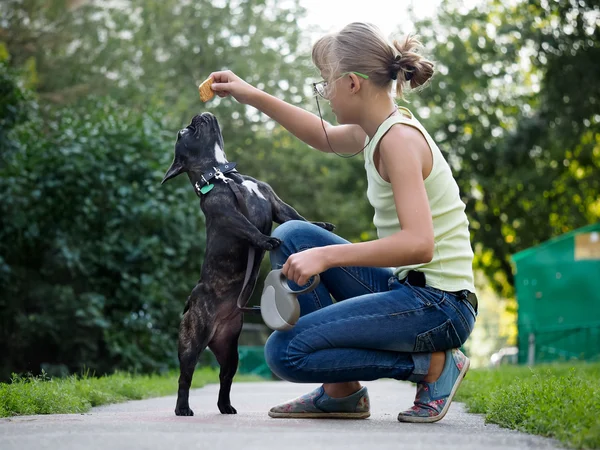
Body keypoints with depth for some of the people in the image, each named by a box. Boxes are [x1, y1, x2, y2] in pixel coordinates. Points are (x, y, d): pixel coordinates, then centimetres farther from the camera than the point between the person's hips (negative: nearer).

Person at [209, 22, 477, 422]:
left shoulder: (399, 138, -18)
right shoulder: (378, 130, 9)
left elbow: (418, 243, -28)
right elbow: (327, 137, 32)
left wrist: (326, 256, -28)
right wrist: (253, 96, 26)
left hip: (438, 305, -9)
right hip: (406, 287, 9)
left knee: (284, 352, -14)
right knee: (292, 236, 10)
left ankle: (433, 364, -5)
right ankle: (340, 391, 8)